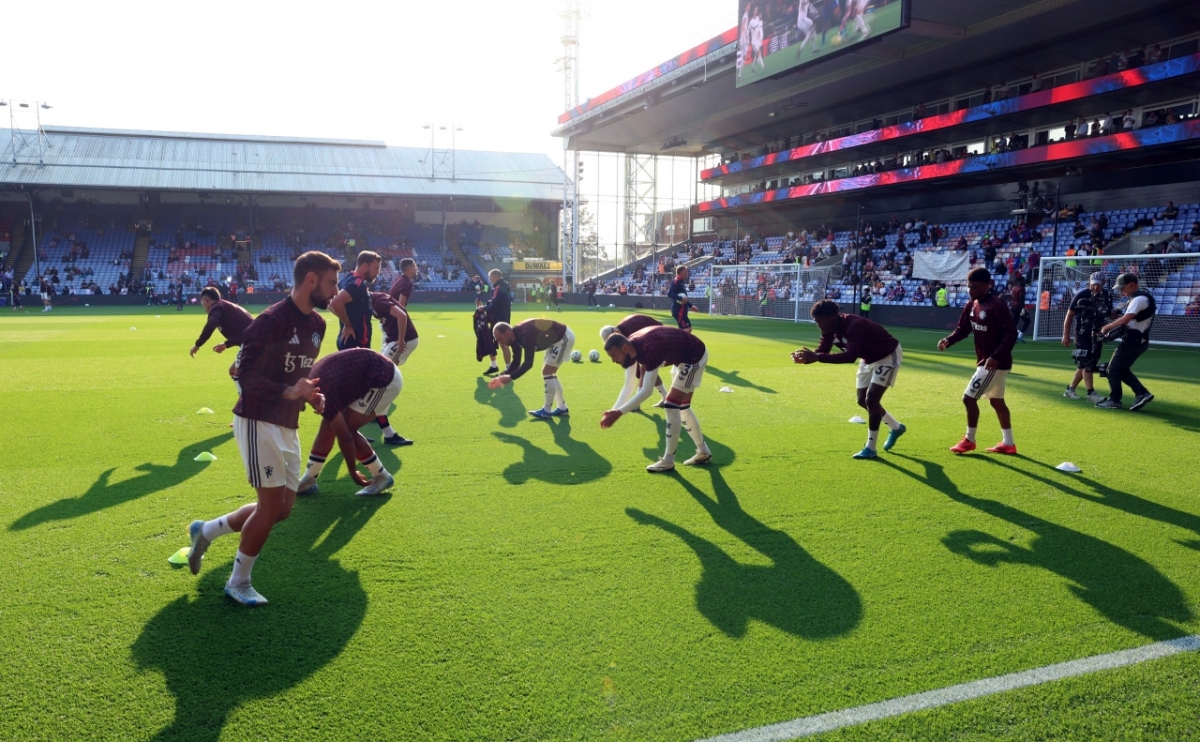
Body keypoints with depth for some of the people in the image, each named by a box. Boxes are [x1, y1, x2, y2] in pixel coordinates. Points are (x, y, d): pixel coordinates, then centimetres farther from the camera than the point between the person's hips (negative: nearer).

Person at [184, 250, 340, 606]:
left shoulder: (317, 324, 9)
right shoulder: (271, 320, -17)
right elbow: (245, 373, -18)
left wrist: (312, 394, 1)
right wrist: (289, 392, -31)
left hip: (288, 426, 9)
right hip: (259, 422, -9)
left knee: (283, 508, 11)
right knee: (272, 504, -7)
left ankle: (206, 531, 32)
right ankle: (238, 583, 14)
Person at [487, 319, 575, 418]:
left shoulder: (526, 335, -34)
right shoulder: (515, 336, -4)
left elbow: (528, 363, -37)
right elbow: (516, 362, 2)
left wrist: (510, 377, -38)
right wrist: (502, 376, -12)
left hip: (564, 337, -10)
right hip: (556, 337, 10)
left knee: (547, 372, -10)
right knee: (549, 373, 14)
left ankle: (547, 411, 1)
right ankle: (562, 408, 22)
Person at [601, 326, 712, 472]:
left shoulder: (650, 349, -38)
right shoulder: (634, 344, -12)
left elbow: (646, 391, -44)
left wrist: (619, 413, -46)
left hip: (694, 357, -9)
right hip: (683, 357, 9)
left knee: (671, 406, -12)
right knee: (682, 407, 16)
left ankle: (668, 461, -1)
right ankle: (703, 452, 29)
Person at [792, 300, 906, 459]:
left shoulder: (855, 326, -40)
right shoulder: (830, 328, -14)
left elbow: (850, 356, -52)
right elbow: (822, 351, -12)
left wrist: (817, 357, -57)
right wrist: (807, 357, -35)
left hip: (888, 356, -9)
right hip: (869, 358, 9)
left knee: (871, 399, -17)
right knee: (863, 400, 12)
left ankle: (870, 448, -4)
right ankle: (896, 428, 36)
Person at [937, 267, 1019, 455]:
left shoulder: (997, 306, -21)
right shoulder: (971, 305, 5)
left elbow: (1011, 333, -24)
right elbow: (963, 329, 9)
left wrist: (996, 357, -32)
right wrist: (948, 340, -11)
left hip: (995, 363, -10)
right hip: (984, 361, 10)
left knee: (969, 398, -6)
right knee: (997, 401, 17)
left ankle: (969, 440, 11)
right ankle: (1008, 444, 29)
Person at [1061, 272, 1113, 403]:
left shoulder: (1107, 295, 3)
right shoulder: (1081, 294, -11)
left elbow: (1109, 314, 14)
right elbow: (1070, 315, -8)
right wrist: (1066, 335, -10)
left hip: (1097, 333, 6)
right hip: (1083, 332, -6)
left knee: (1089, 363, 9)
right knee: (1085, 362, -11)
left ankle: (1070, 389, 19)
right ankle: (1091, 393, -10)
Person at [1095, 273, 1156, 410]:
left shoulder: (1140, 299, -19)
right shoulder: (1140, 297, 14)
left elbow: (1124, 320, -27)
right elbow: (1128, 319, 16)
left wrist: (1107, 327, -15)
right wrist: (1110, 327, 4)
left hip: (1133, 341, -10)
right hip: (1138, 340, 10)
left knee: (1113, 369, 0)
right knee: (1122, 370, 17)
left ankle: (1114, 401, 7)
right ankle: (1142, 394, 12)